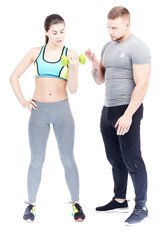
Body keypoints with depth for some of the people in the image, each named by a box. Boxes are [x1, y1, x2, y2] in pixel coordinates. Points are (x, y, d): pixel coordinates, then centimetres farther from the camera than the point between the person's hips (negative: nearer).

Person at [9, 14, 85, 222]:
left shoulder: (71, 55, -1)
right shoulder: (35, 53, 2)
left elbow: (73, 89, -6)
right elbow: (14, 77, 9)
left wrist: (73, 68, -23)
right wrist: (23, 102, 1)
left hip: (62, 111, 0)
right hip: (39, 111, 1)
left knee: (68, 159, 3)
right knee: (37, 160, 5)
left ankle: (76, 203, 14)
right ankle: (31, 204, 16)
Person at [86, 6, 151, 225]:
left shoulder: (137, 48, -12)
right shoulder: (108, 47, 15)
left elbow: (142, 84, -18)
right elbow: (100, 80, 19)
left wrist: (128, 115, -23)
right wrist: (94, 63, 0)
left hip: (127, 110, -8)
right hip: (108, 109, 8)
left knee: (132, 160, -5)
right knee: (115, 159, 14)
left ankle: (141, 207, 3)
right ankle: (120, 201, 25)